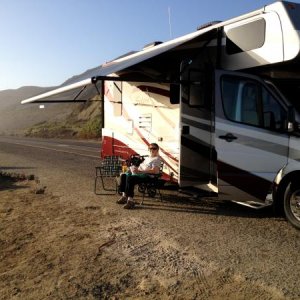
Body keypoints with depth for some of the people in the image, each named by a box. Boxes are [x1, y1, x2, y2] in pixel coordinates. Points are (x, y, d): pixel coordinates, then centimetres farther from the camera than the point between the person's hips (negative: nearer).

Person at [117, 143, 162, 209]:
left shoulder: (157, 159, -4)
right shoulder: (148, 157, 27)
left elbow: (154, 171, -18)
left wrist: (140, 171, -22)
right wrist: (136, 168, 2)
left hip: (148, 175, -10)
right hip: (140, 173, 10)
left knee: (130, 178, -31)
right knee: (123, 175, -5)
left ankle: (130, 200, -29)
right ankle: (124, 195, -3)